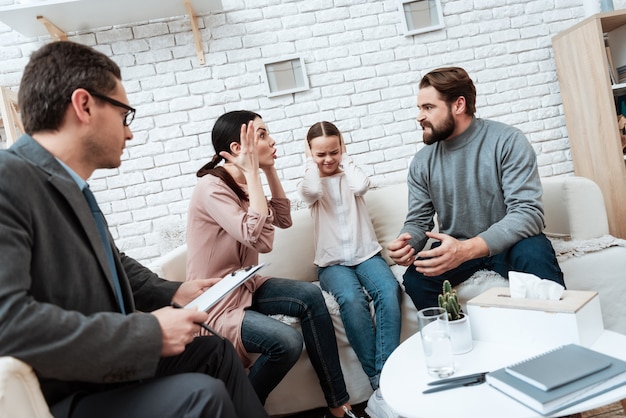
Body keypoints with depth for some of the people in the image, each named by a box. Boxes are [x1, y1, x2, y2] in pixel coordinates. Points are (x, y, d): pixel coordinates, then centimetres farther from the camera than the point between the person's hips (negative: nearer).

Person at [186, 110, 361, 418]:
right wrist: (253, 173, -25)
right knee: (287, 341, -26)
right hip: (216, 303, -8)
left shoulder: (241, 184, 6)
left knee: (310, 296, -11)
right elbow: (261, 240, -31)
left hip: (244, 286, 8)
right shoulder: (211, 188, -21)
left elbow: (284, 219, 10)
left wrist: (269, 169, 0)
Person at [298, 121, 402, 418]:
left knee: (390, 292, -31)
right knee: (352, 299, -34)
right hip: (332, 263, -1)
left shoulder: (349, 174, 13)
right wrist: (311, 162, -1)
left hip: (367, 254, 2)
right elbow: (313, 191, -18)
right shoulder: (310, 182, 9)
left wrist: (345, 158, 1)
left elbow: (361, 186, -13)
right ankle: (380, 384, -25)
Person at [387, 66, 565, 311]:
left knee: (535, 252, -34)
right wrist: (406, 243, -23)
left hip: (506, 244, -2)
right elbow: (418, 221, 4)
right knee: (415, 280, -24)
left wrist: (466, 249, -36)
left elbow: (528, 212, -22)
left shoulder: (508, 141, -14)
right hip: (455, 248, 3)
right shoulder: (422, 162, -1)